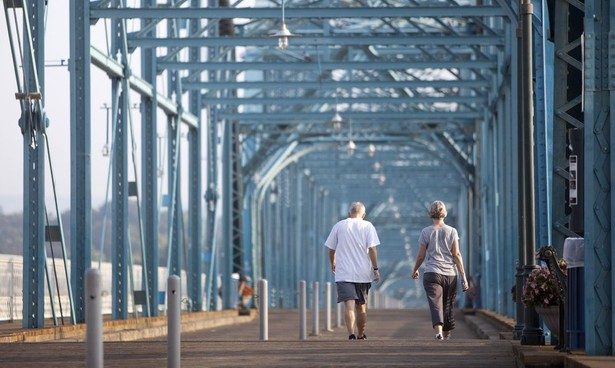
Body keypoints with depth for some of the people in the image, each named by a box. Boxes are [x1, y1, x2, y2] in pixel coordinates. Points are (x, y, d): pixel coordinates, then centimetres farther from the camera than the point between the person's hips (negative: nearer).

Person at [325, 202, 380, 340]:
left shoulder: (339, 226, 6)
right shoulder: (368, 226, 2)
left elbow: (331, 249, 11)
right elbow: (372, 249, -7)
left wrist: (333, 264, 28)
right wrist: (376, 269, -3)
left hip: (343, 273, -1)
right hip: (363, 274, 1)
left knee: (349, 305, -11)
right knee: (361, 306, 15)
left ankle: (351, 335, -27)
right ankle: (361, 336, 26)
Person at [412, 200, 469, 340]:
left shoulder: (426, 232, 1)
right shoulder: (452, 231, 4)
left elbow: (421, 256, 5)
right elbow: (457, 254, 0)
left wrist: (415, 270, 23)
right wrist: (463, 276, 2)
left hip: (432, 274, -2)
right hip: (450, 274, 2)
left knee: (436, 305, -13)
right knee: (448, 307, 13)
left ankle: (439, 333, -34)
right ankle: (446, 337, 22)